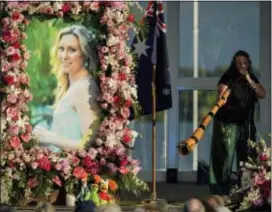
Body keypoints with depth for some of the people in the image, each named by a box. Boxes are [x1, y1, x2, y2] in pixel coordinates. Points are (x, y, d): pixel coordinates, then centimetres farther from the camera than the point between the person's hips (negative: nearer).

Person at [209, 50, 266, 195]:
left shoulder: (252, 78, 10)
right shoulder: (228, 78, -6)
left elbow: (262, 94, 0)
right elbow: (221, 96, -13)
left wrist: (249, 80, -12)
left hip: (246, 123, 5)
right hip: (228, 123, -5)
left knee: (246, 157, 5)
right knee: (225, 157, -8)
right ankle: (221, 193, -6)